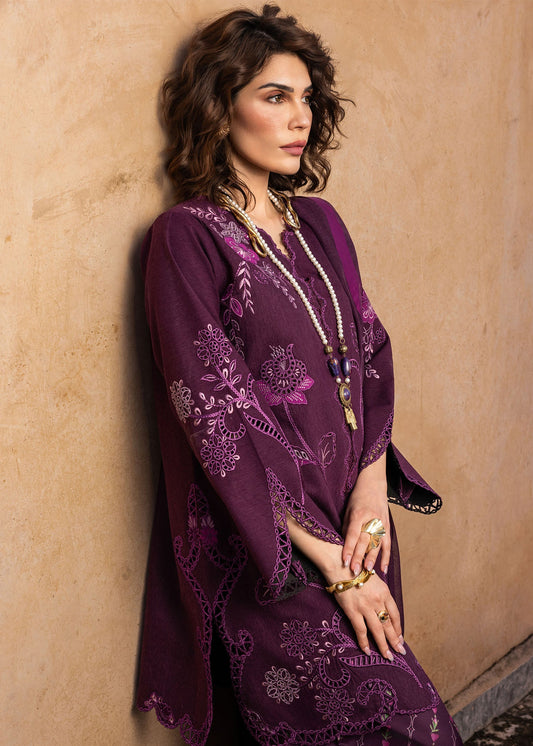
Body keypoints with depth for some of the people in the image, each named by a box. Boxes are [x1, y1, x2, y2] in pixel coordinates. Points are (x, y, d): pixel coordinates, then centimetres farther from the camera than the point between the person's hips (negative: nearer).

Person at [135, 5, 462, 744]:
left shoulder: (319, 224, 10)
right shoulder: (187, 236, -10)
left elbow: (369, 356, 10)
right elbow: (218, 417, -15)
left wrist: (373, 481, -8)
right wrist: (332, 562, -16)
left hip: (352, 519, 6)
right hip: (265, 546, -6)